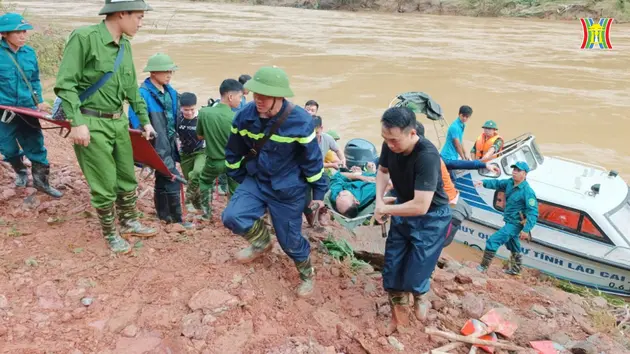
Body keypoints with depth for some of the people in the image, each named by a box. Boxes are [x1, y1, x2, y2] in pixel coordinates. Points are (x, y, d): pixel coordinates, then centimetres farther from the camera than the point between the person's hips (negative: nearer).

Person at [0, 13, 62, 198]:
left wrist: (39, 102, 7)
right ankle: (20, 172, 39)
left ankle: (41, 181, 17)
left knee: (36, 146, 4)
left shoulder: (30, 53, 2)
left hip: (27, 108, 2)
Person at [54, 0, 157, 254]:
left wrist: (145, 120, 18)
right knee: (105, 185, 2)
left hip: (119, 121, 7)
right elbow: (65, 84, -16)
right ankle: (111, 235, 22)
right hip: (91, 123, -7)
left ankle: (129, 223, 35)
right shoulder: (83, 37, -15)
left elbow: (132, 88, 17)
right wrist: (77, 122, -23)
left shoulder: (125, 45, 7)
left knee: (127, 178, 16)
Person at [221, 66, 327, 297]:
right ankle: (262, 242, 16)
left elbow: (313, 160, -12)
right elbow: (234, 152, 4)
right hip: (255, 181, 4)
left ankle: (307, 274, 38)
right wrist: (239, 179, 12)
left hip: (288, 189, -3)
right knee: (232, 217, -17)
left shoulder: (300, 121, -23)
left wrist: (319, 192, -5)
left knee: (290, 240, 6)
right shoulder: (245, 116, -12)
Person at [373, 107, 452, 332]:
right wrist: (379, 200, -10)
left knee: (415, 274, -3)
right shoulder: (390, 145, -17)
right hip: (403, 211, 6)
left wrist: (385, 209, -22)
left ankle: (420, 296, 36)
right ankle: (398, 315, 33)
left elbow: (421, 207, -36)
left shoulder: (427, 156, -36)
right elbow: (382, 171, 7)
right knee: (392, 269, 8)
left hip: (431, 218, -5)